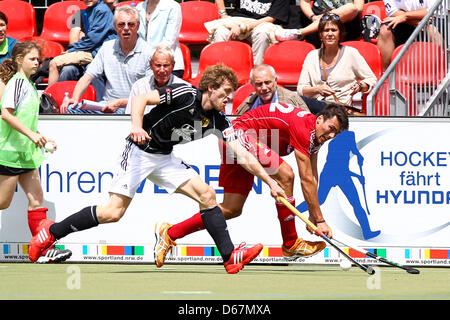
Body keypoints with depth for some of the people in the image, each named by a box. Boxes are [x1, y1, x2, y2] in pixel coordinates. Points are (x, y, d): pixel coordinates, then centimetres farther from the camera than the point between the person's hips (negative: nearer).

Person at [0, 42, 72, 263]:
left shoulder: (29, 85, 16)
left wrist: (42, 138, 19)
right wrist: (31, 134, -23)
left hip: (27, 152, 9)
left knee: (36, 199, 1)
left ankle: (43, 249, -2)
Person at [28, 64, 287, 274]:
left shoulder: (218, 120, 0)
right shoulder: (185, 95, -19)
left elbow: (244, 156, 2)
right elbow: (140, 99, -19)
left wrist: (270, 182, -2)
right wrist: (137, 126, -36)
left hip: (165, 158, 7)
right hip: (140, 151, -7)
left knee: (207, 194, -8)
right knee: (113, 212, -14)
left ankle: (231, 257, -9)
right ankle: (52, 232, 0)